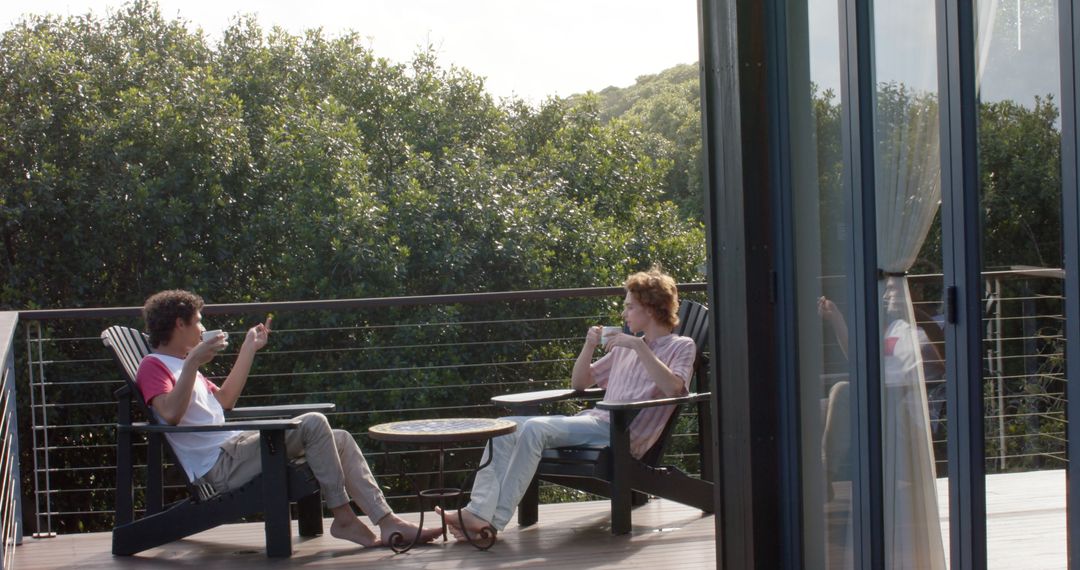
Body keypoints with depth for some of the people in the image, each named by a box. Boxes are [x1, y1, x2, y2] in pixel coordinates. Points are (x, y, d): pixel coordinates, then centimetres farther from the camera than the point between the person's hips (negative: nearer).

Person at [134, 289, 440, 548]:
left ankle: (388, 523, -5)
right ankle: (343, 517, -14)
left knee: (340, 439, 4)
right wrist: (193, 362, -26)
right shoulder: (153, 365, -6)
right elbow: (171, 413, -23)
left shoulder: (179, 364, 25)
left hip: (232, 451, 11)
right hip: (221, 464, -11)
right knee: (313, 423, -23)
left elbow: (224, 400, 33)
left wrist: (249, 348, 35)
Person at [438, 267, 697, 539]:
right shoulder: (624, 349, 28)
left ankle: (495, 519, -30)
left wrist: (639, 346, -16)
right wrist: (589, 346, 11)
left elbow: (673, 388, -15)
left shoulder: (681, 346, 6)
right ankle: (479, 510, -23)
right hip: (594, 419, 8)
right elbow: (579, 382, 28)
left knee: (535, 428, -28)